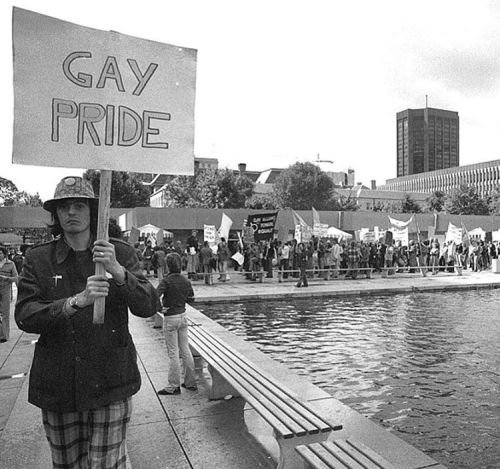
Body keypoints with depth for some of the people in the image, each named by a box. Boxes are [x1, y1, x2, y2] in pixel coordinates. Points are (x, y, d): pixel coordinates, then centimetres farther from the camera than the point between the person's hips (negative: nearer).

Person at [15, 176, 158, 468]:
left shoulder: (121, 253, -3)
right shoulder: (38, 259, 0)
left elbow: (149, 308, -9)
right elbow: (24, 317, -10)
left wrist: (118, 272, -26)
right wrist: (76, 302, -26)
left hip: (111, 383, -1)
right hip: (58, 386, 2)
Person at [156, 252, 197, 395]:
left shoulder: (166, 281, -15)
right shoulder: (186, 281, 2)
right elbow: (191, 299, 13)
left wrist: (160, 308, -11)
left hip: (170, 318, -6)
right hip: (183, 316, 6)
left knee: (173, 353, 2)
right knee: (185, 349, 14)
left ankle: (173, 386, 12)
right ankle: (190, 382, 23)